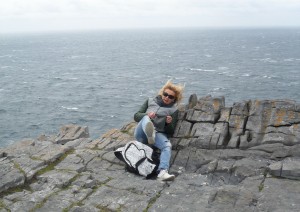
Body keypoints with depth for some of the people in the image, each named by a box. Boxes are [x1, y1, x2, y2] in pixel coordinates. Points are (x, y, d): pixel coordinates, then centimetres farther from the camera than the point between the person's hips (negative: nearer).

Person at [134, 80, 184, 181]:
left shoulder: (174, 110, 15)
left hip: (158, 134, 0)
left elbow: (170, 132, 10)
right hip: (142, 133, 0)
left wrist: (169, 123, -12)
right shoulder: (150, 101, 18)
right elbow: (136, 116, 11)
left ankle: (162, 172, -51)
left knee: (167, 145, -32)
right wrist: (147, 115, -10)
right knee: (145, 118, -32)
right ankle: (150, 133, -66)